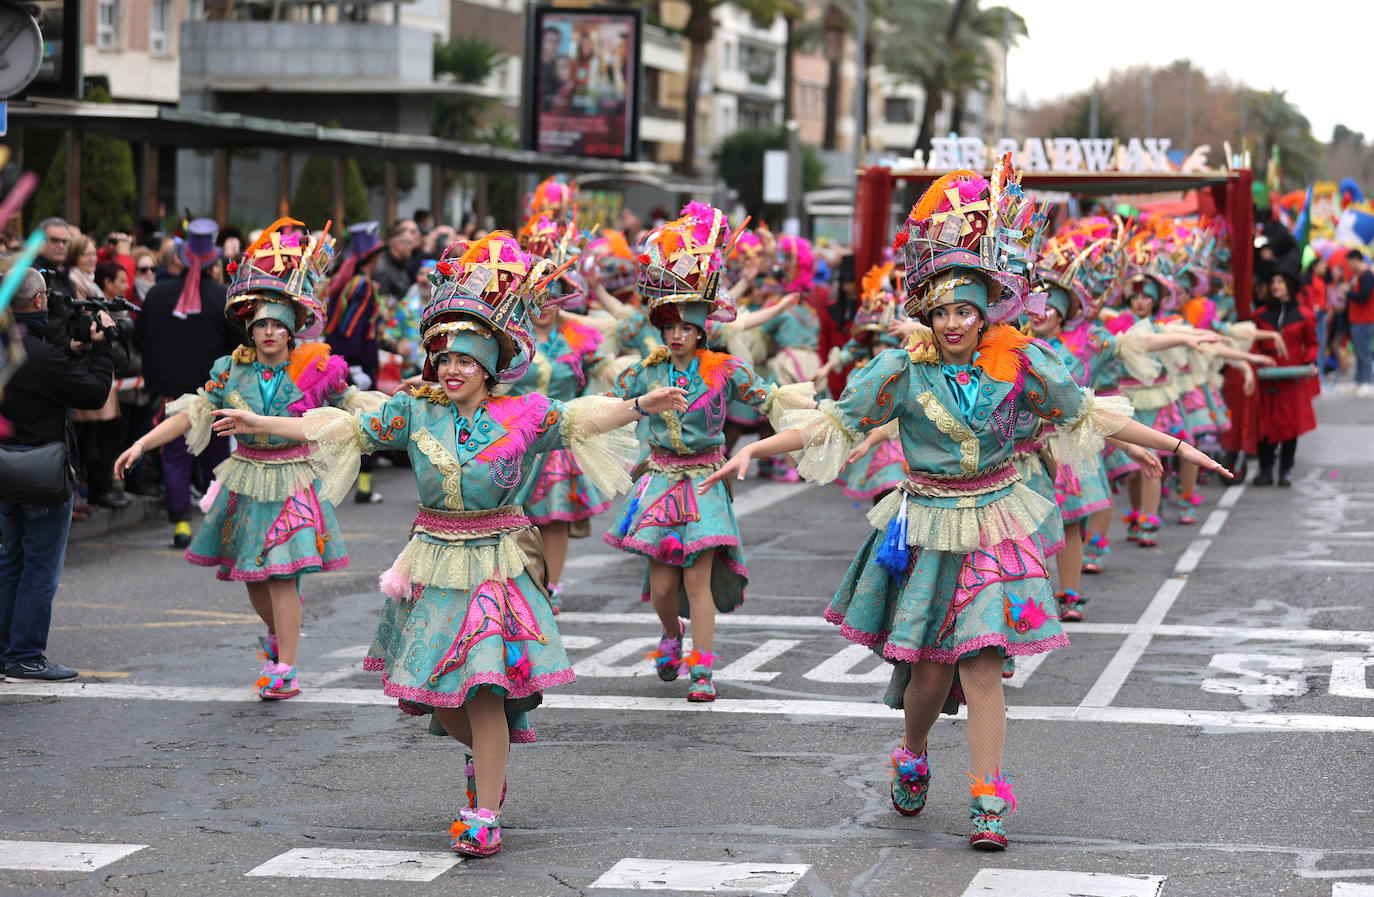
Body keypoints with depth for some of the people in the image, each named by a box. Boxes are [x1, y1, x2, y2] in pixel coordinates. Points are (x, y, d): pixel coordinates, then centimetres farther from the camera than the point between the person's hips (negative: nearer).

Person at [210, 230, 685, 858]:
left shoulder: (522, 416, -3)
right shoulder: (415, 411, 1)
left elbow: (584, 419, -8)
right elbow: (344, 428, 3)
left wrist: (640, 406, -25)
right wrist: (260, 424, 1)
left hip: (498, 564, -3)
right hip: (434, 564, 3)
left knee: (485, 687, -12)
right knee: (439, 698, 7)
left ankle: (484, 813, -4)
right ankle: (486, 754, 39)